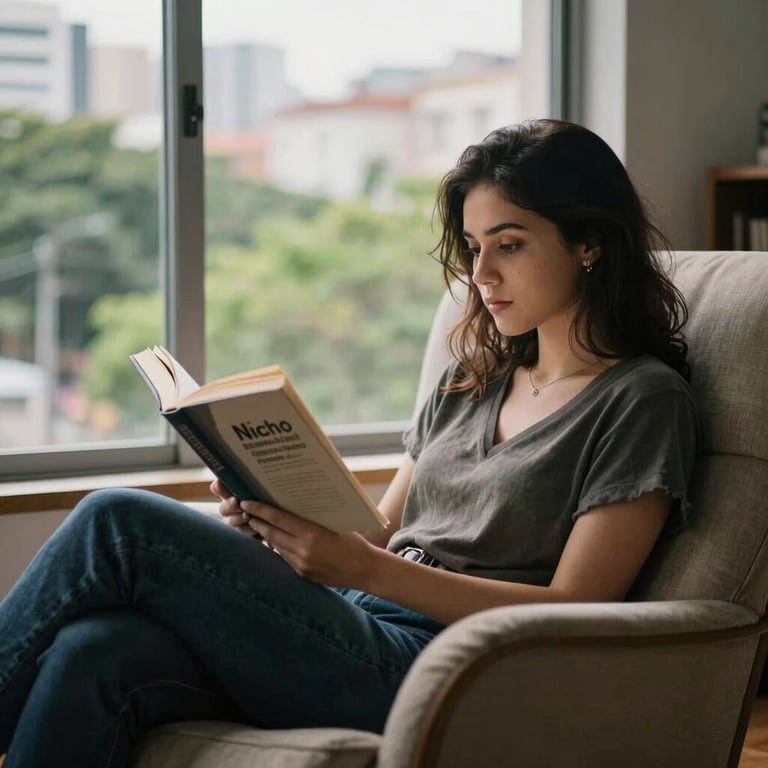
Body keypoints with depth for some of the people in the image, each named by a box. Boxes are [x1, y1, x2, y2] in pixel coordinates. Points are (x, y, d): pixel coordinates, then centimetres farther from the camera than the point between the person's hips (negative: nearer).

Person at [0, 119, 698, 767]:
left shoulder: (642, 400, 1)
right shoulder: (472, 382, 23)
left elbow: (570, 612, -8)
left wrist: (364, 568, -17)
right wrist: (270, 515, -1)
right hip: (352, 632, 6)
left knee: (121, 522, -20)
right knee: (92, 653, -25)